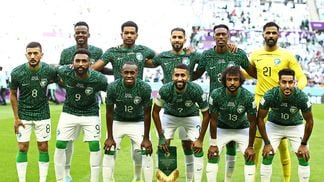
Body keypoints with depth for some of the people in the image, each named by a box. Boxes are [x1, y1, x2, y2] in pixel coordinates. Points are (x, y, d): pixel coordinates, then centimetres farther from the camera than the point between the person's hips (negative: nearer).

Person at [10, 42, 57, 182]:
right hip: (23, 115, -1)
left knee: (43, 148, 5)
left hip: (42, 114, 1)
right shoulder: (17, 73, -15)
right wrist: (16, 118, -3)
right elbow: (13, 95, -2)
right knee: (22, 148, 1)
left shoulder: (49, 71, -13)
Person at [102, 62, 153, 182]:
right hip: (118, 122, 0)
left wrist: (146, 138, -12)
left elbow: (147, 114, -14)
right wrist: (110, 137, -11)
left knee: (145, 153, -9)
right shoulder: (113, 87, -23)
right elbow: (109, 113, -13)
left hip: (137, 123, 0)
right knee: (109, 152, -6)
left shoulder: (145, 88, -23)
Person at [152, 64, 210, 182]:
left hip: (191, 116, 0)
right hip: (170, 115, 1)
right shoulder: (165, 90, -31)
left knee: (197, 149, -9)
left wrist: (200, 139, -18)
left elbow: (206, 115, -19)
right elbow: (155, 112, -14)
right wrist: (161, 136, -15)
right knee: (163, 148, -8)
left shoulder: (196, 90, -33)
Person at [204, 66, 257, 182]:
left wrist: (250, 146, -14)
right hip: (222, 129, 0)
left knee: (250, 157, -11)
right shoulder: (216, 95, -27)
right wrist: (213, 144, -12)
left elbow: (253, 123, -17)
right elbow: (213, 120, -15)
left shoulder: (248, 97, -27)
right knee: (212, 155, -10)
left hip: (242, 129, 0)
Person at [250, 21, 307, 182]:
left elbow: (302, 77, -3)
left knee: (283, 144, 3)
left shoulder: (287, 55, -2)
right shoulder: (255, 55, 5)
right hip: (260, 103, 2)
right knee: (256, 143, 5)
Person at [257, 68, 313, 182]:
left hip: (295, 126, 0)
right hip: (274, 125, 0)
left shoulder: (302, 97, -31)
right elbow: (260, 119, -17)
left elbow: (309, 121, -14)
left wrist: (304, 144, -10)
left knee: (304, 158, -7)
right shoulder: (269, 96, -32)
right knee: (267, 156, -8)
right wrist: (267, 143, -14)